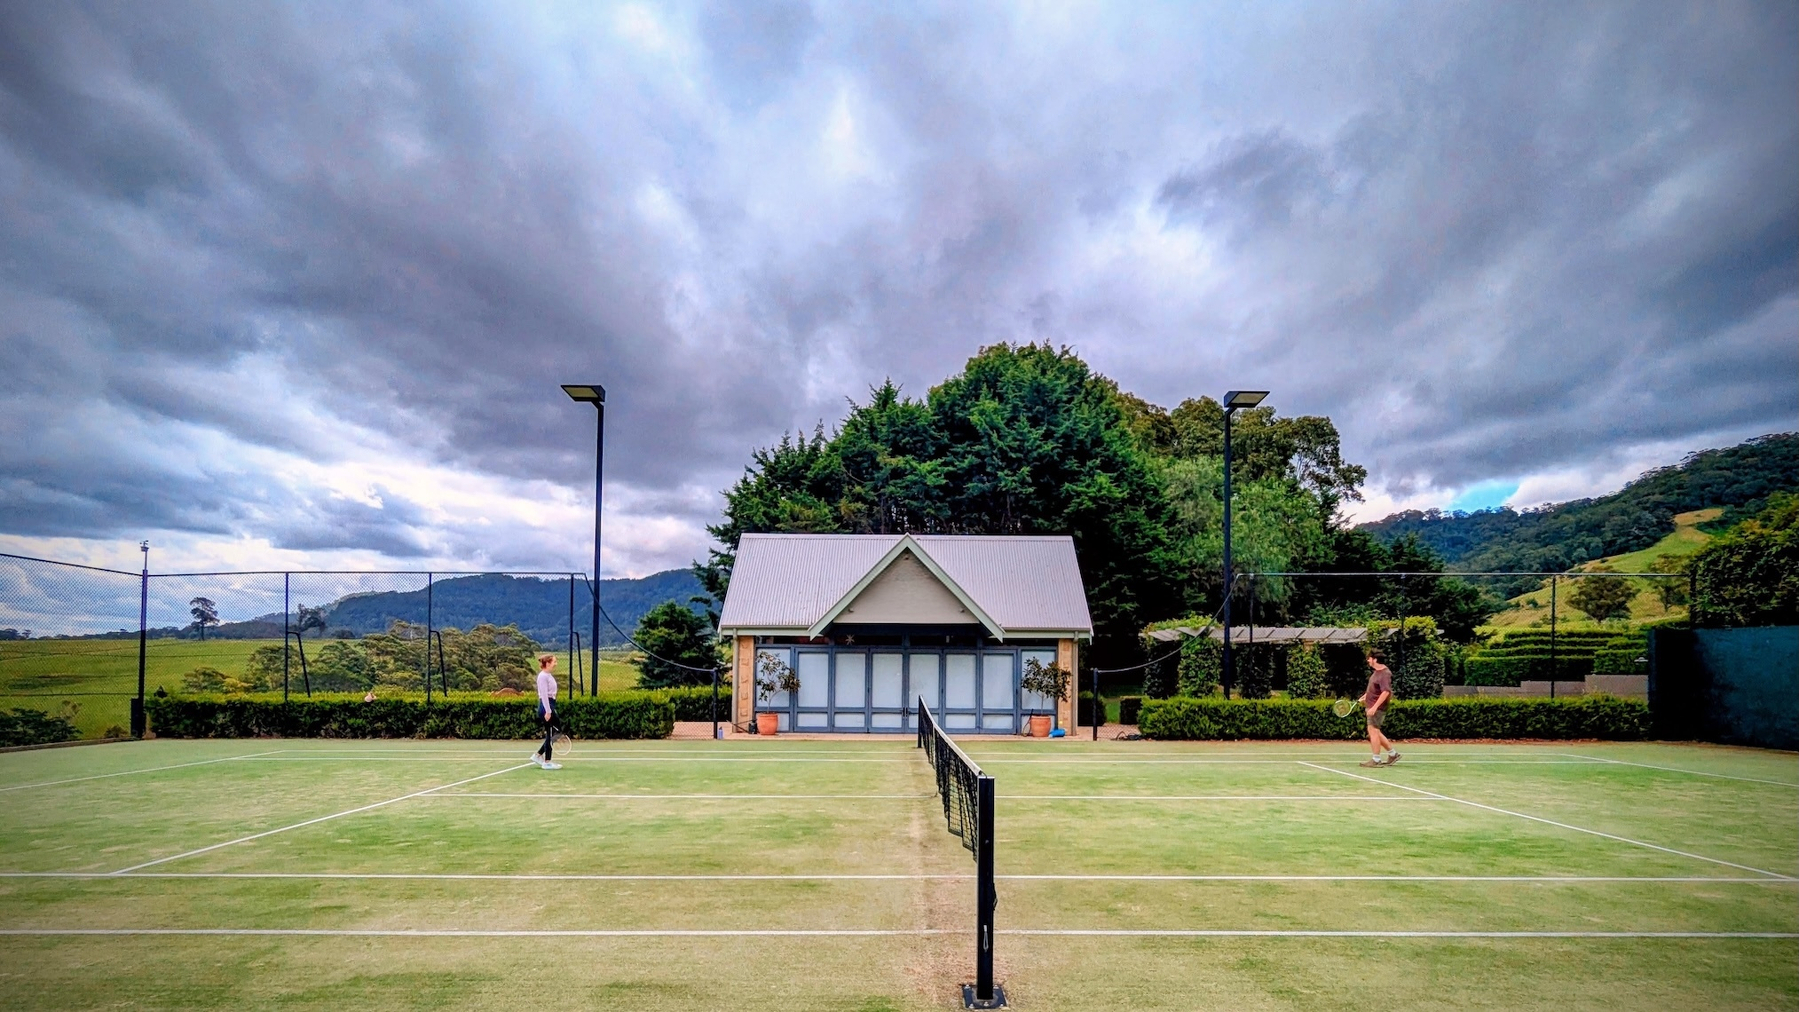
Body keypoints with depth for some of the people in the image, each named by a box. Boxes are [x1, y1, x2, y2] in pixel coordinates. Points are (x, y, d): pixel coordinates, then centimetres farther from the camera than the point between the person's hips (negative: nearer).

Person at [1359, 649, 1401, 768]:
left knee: (1373, 731, -7)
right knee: (1375, 732, 16)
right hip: (1371, 706, 10)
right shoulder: (1376, 671, 11)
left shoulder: (1385, 674, -19)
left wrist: (1374, 707, -30)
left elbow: (1385, 692, -27)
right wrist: (1366, 695, 20)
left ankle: (1376, 760, -2)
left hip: (1377, 707, -10)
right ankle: (1392, 753, 25)